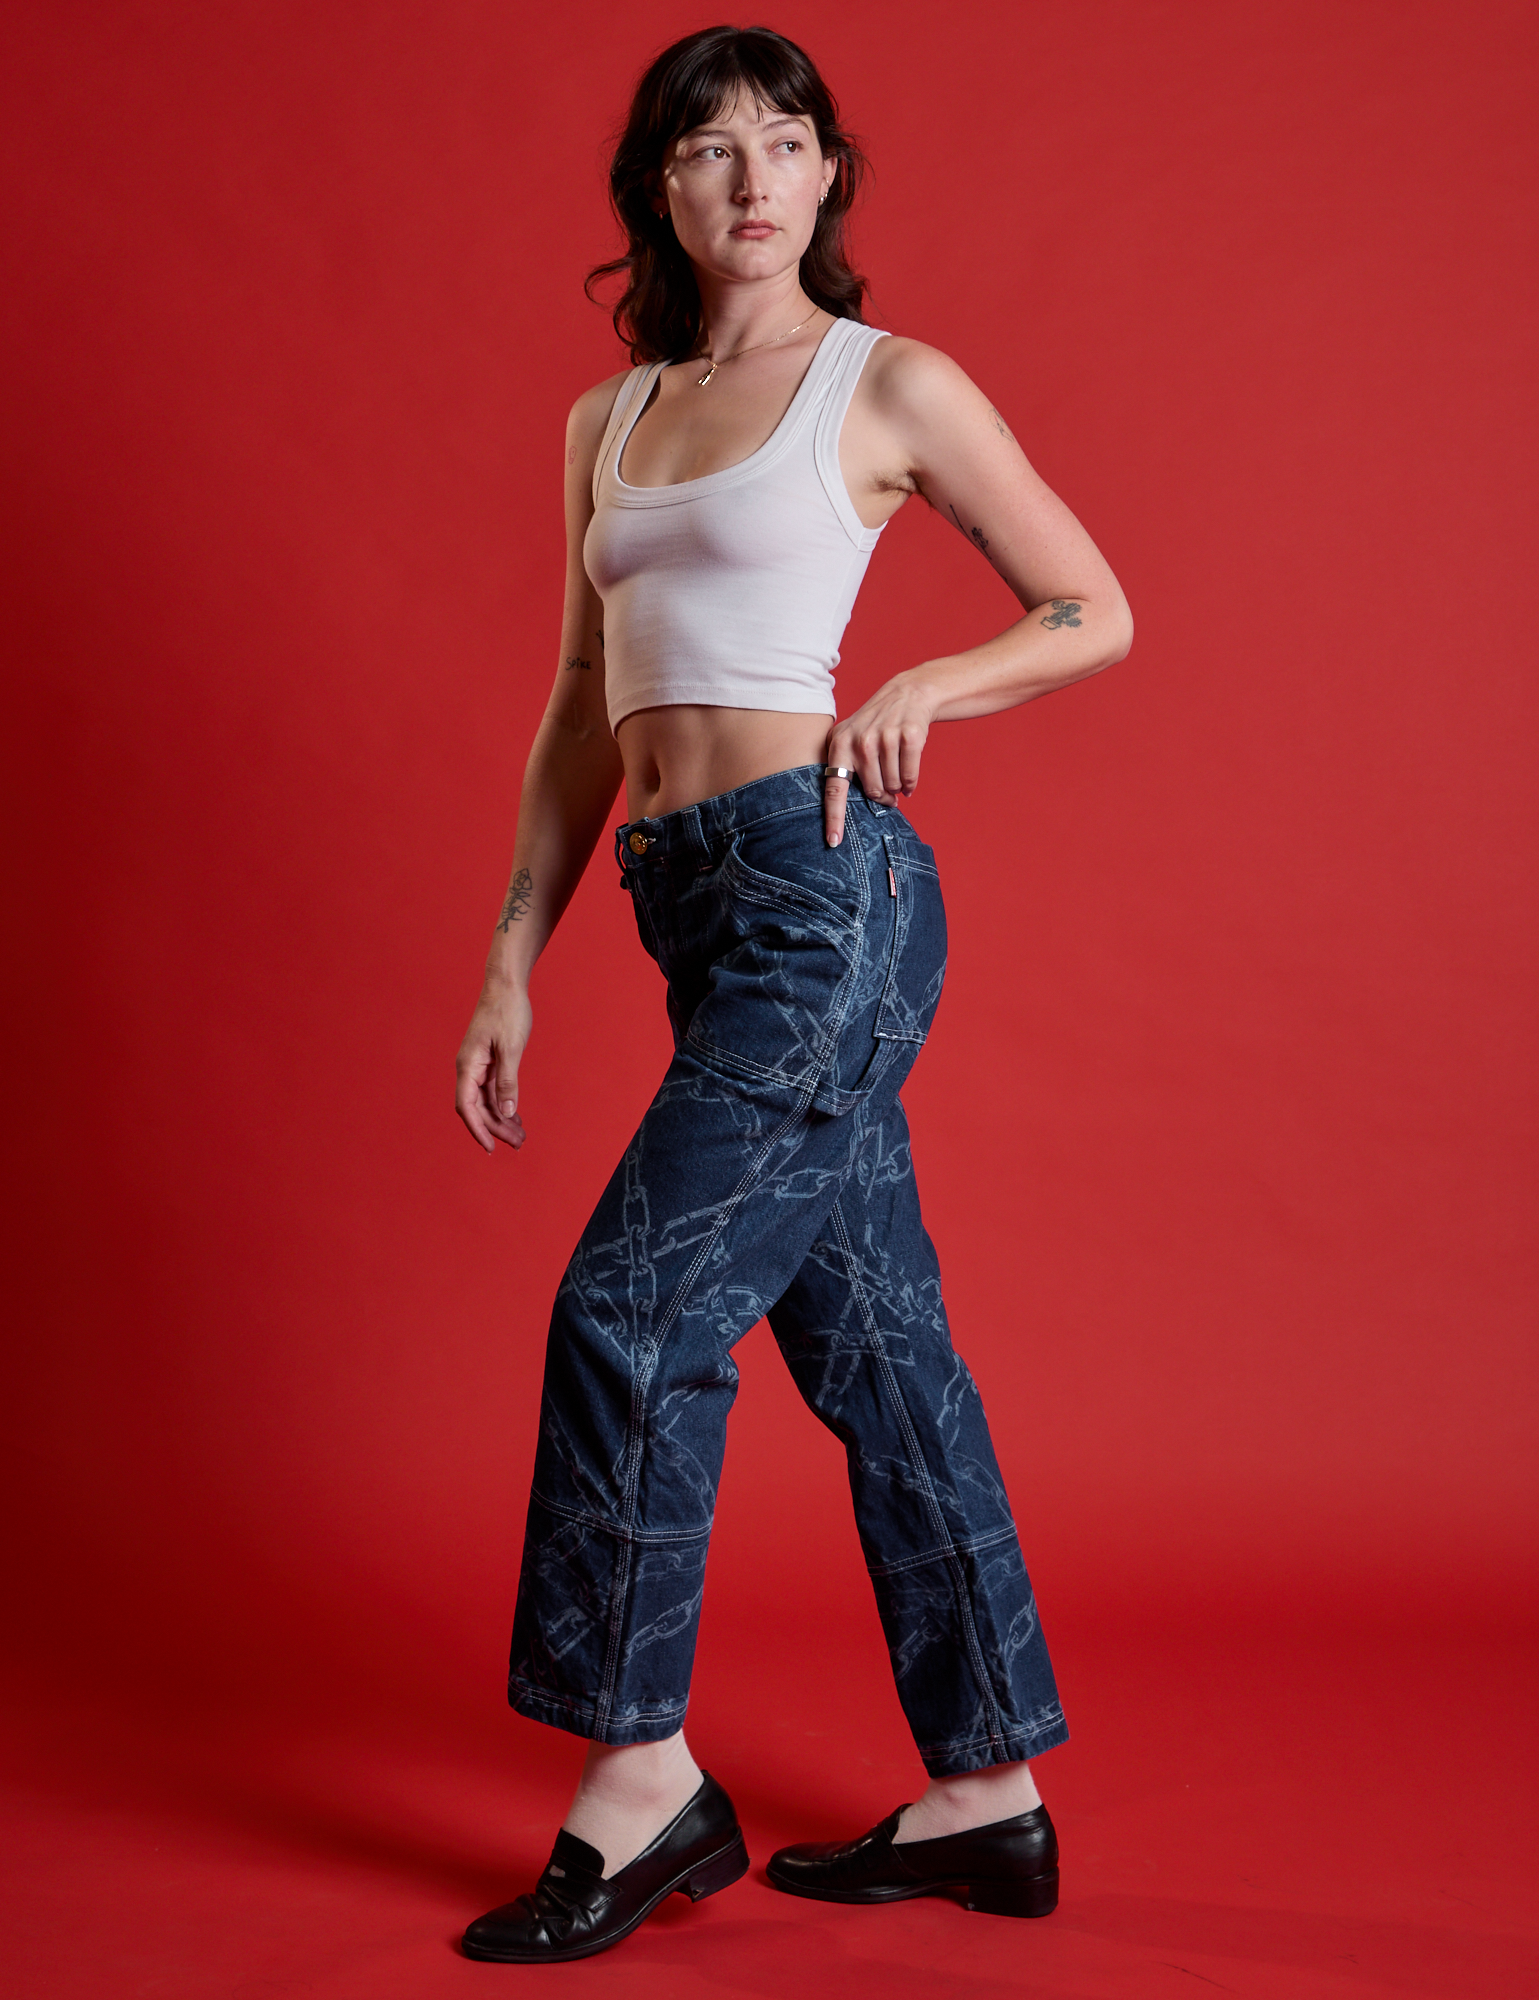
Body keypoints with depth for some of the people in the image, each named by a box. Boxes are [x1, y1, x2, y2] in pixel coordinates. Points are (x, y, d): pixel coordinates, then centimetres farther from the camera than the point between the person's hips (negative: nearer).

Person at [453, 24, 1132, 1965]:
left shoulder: (891, 385, 1)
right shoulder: (607, 421, 17)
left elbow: (1096, 613, 6)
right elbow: (582, 716, 18)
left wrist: (916, 688, -10)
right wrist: (510, 964, 13)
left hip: (825, 883, -6)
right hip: (697, 909, 7)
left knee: (632, 1304, -9)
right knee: (872, 1341, 9)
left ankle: (642, 1771, 7)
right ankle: (989, 1794, 19)